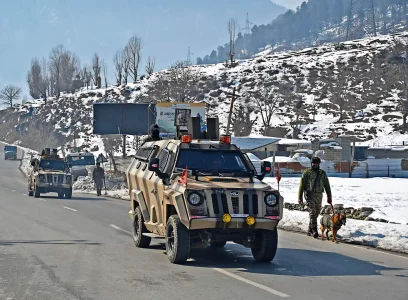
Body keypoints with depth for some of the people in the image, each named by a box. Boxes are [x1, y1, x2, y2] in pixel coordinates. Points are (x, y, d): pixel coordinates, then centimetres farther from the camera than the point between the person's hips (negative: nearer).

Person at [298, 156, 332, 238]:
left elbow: (327, 186, 15)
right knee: (312, 212, -14)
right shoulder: (307, 172, 1)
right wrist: (300, 197, -4)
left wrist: (329, 197, 10)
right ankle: (314, 230, -19)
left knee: (316, 213, 8)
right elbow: (302, 185, 1)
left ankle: (310, 230, 20)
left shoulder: (322, 173, 11)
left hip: (319, 196, 4)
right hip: (310, 195, -4)